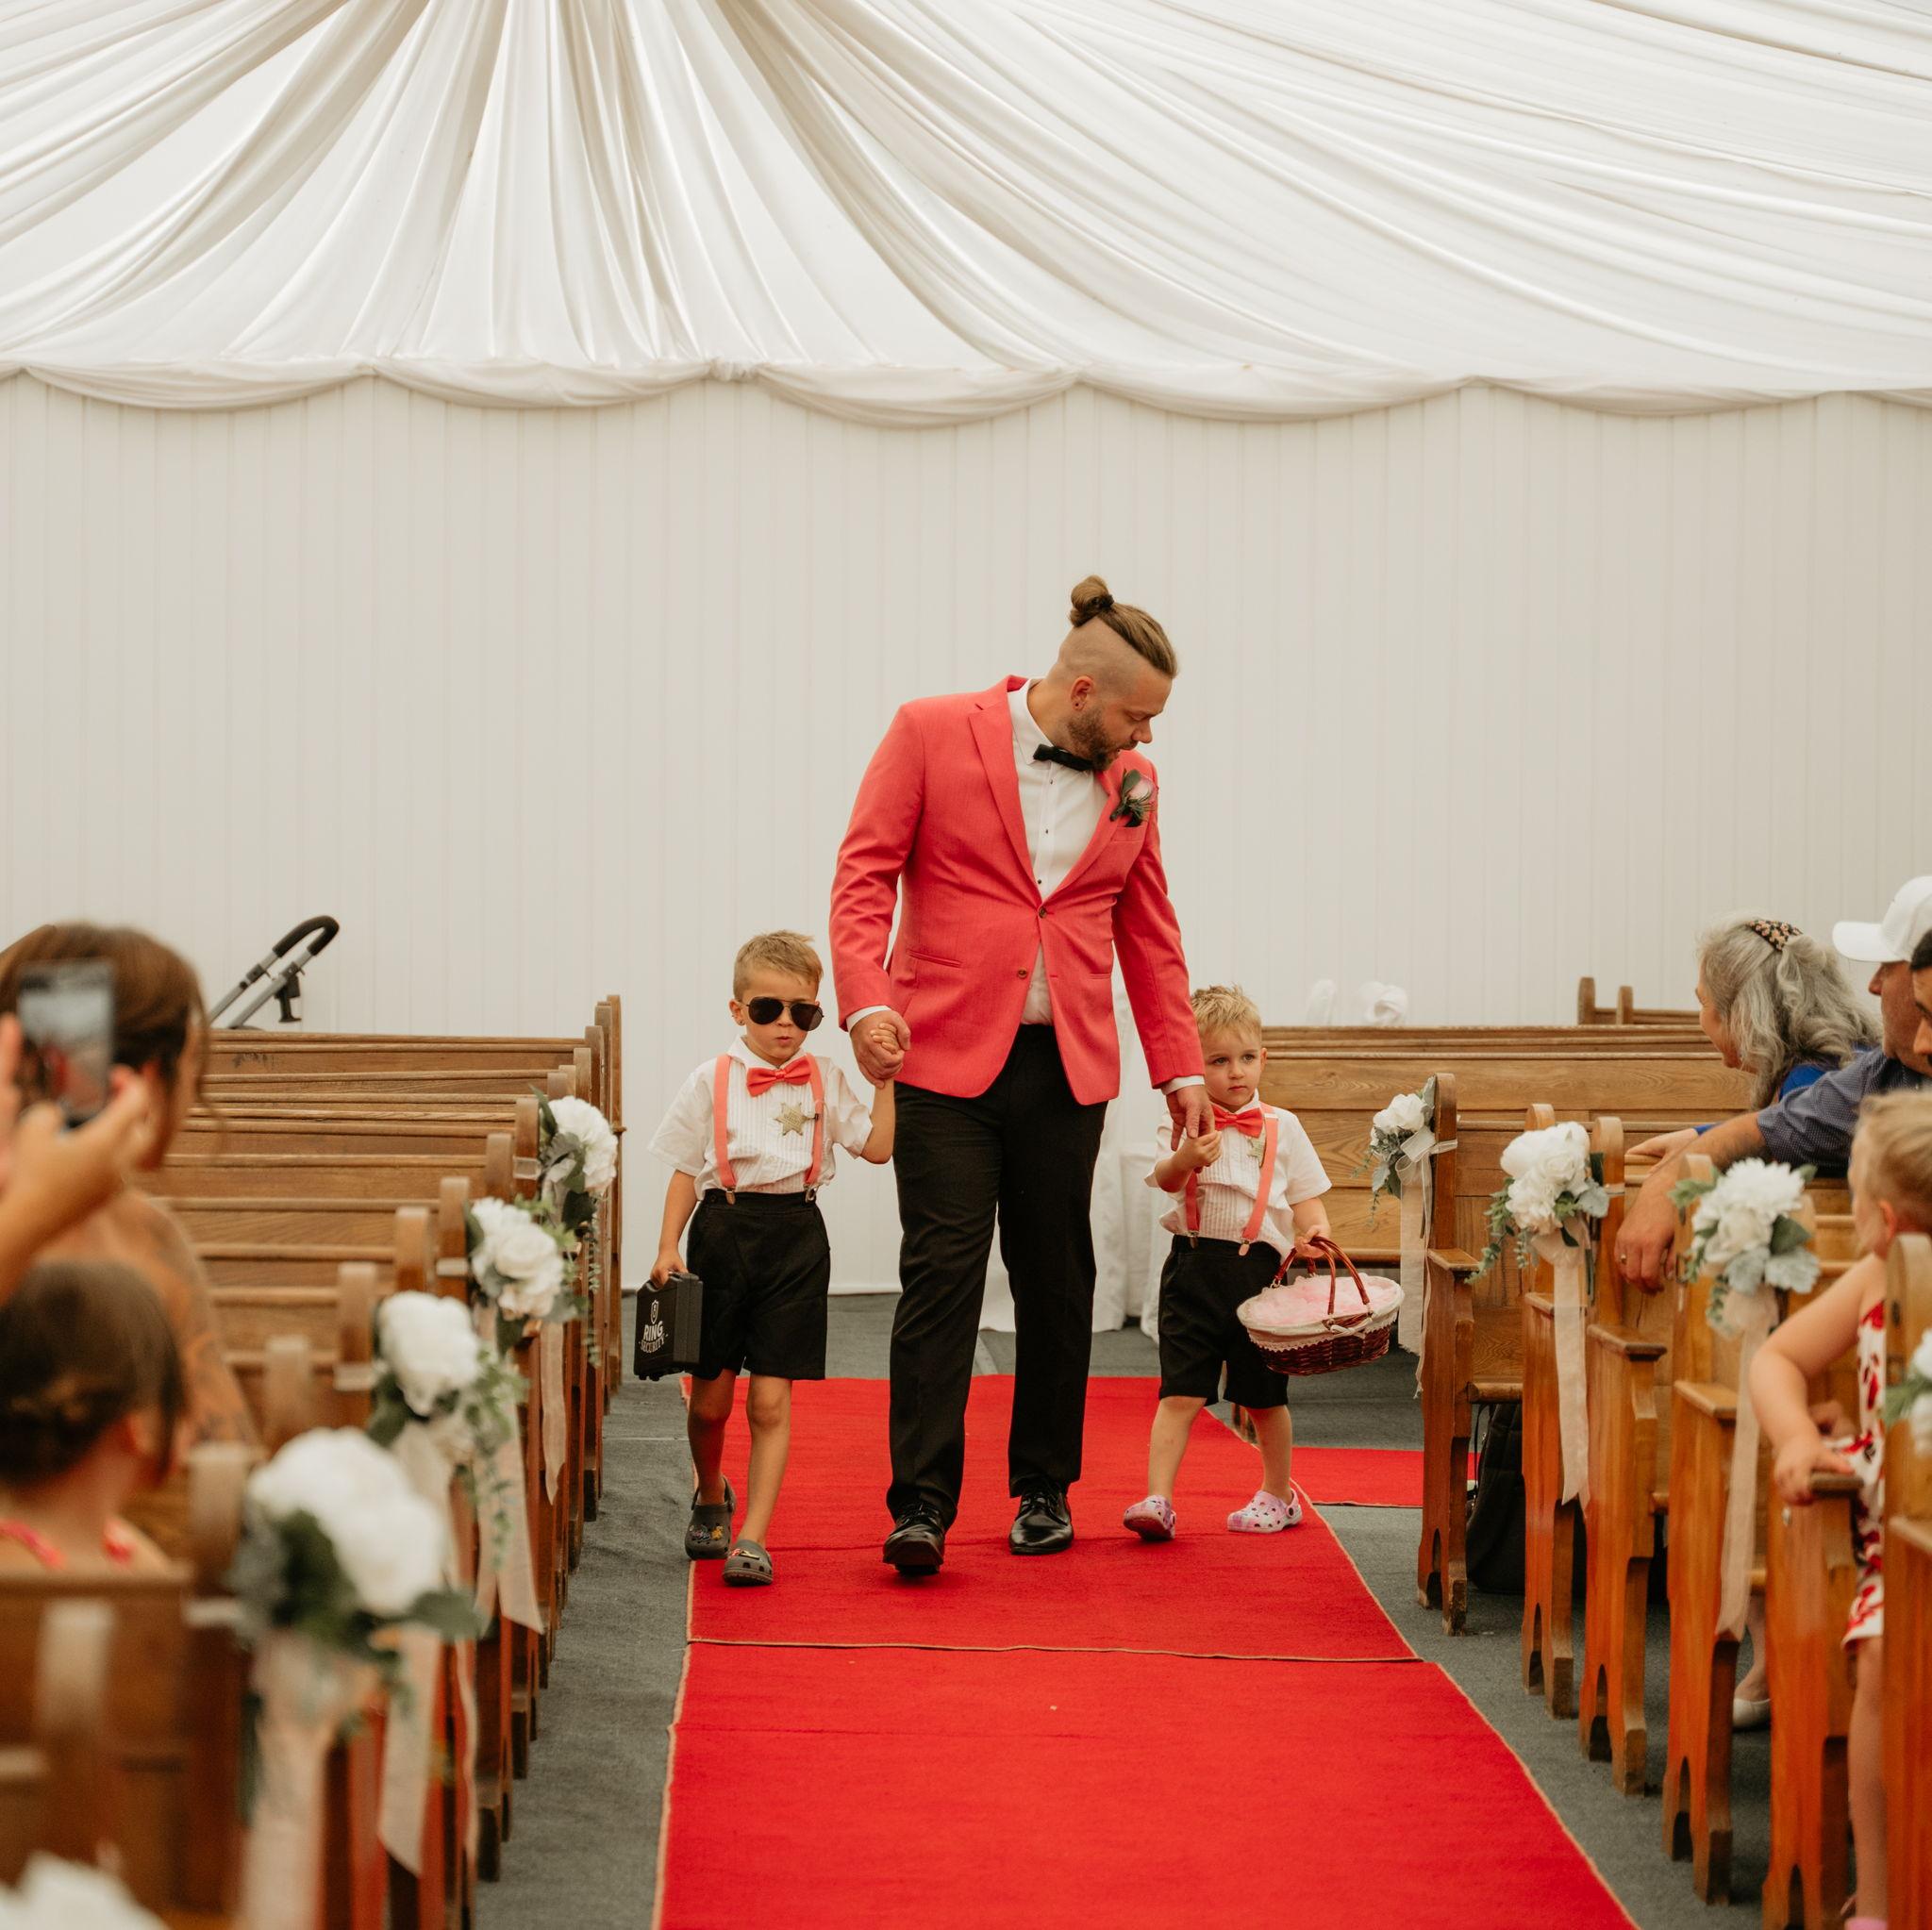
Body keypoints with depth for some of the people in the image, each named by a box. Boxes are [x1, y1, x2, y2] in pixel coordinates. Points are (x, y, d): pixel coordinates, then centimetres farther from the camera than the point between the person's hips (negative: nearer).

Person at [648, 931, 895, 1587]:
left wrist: (885, 1080, -5)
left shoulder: (824, 1083, 5)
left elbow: (877, 1147, -1)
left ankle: (753, 1537, 0)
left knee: (771, 1399, -4)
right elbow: (686, 1171, 5)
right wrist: (668, 1248, -1)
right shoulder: (712, 1081, 1)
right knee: (710, 1397, 7)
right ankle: (711, 1497, 37)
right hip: (724, 1230, 0)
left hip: (795, 1237, 0)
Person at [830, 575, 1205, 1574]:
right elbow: (865, 871, -4)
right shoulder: (932, 733, -3)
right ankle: (921, 1504, -6)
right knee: (941, 1274, -8)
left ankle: (1044, 1488, 20)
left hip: (1066, 1067, 4)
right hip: (946, 1053, -4)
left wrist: (1179, 1067, 16)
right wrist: (866, 998, -18)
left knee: (1057, 1282, 8)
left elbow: (1149, 932, 17)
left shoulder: (1131, 782, 10)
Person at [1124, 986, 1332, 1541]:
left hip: (1261, 1270, 2)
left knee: (1264, 1396, 13)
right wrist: (1187, 1158, -39)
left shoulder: (1282, 1128, 7)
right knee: (1180, 1392, -8)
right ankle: (1157, 1500, -11)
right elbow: (1165, 1177, -17)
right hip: (1195, 1266, -2)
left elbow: (1305, 1196, 10)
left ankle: (1278, 1495, 30)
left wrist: (1314, 1230, -12)